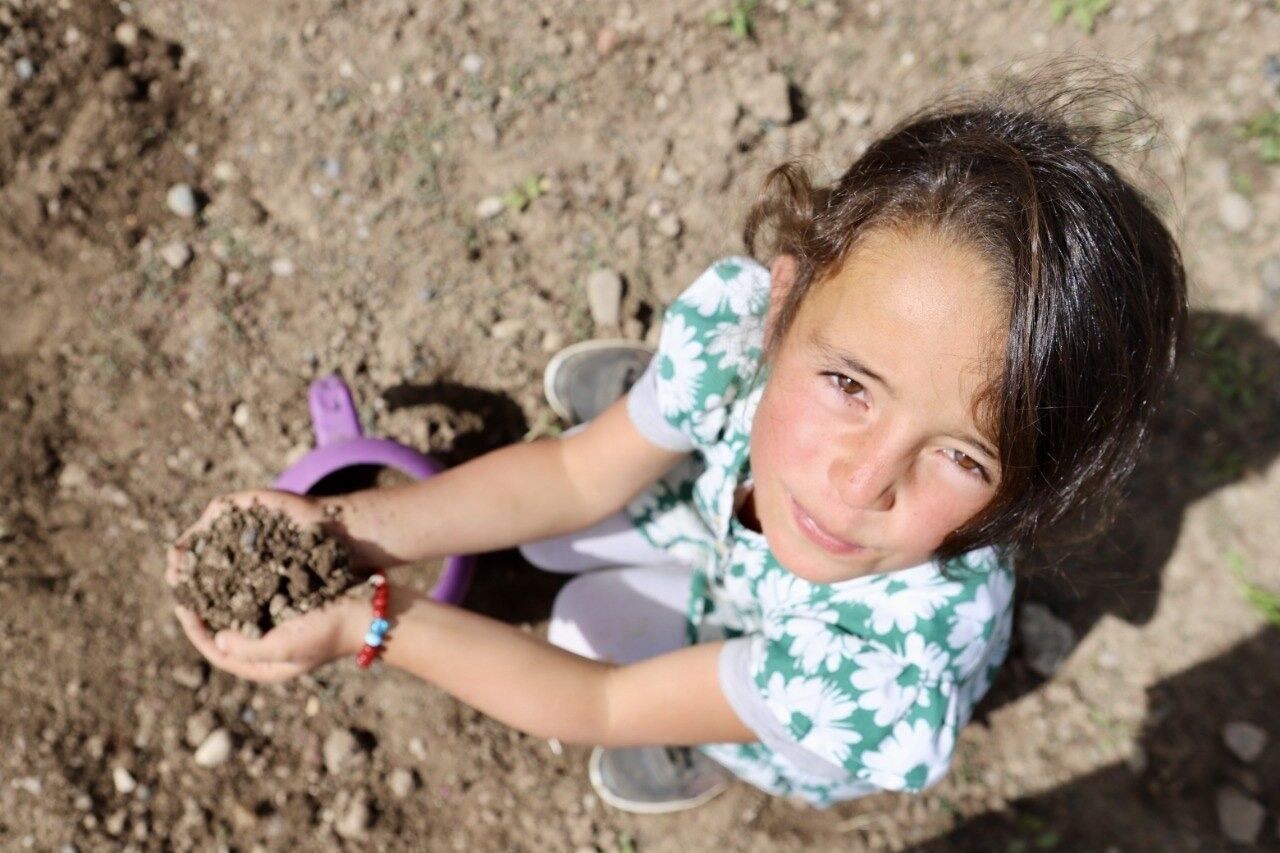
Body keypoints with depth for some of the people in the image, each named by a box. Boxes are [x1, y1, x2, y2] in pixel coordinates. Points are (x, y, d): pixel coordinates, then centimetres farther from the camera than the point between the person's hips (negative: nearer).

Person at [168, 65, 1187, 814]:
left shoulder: (888, 669, -48)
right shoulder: (740, 315, -38)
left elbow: (603, 707, -33)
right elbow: (580, 477, -20)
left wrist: (368, 624, -34)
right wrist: (352, 525, -28)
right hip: (724, 512, 3)